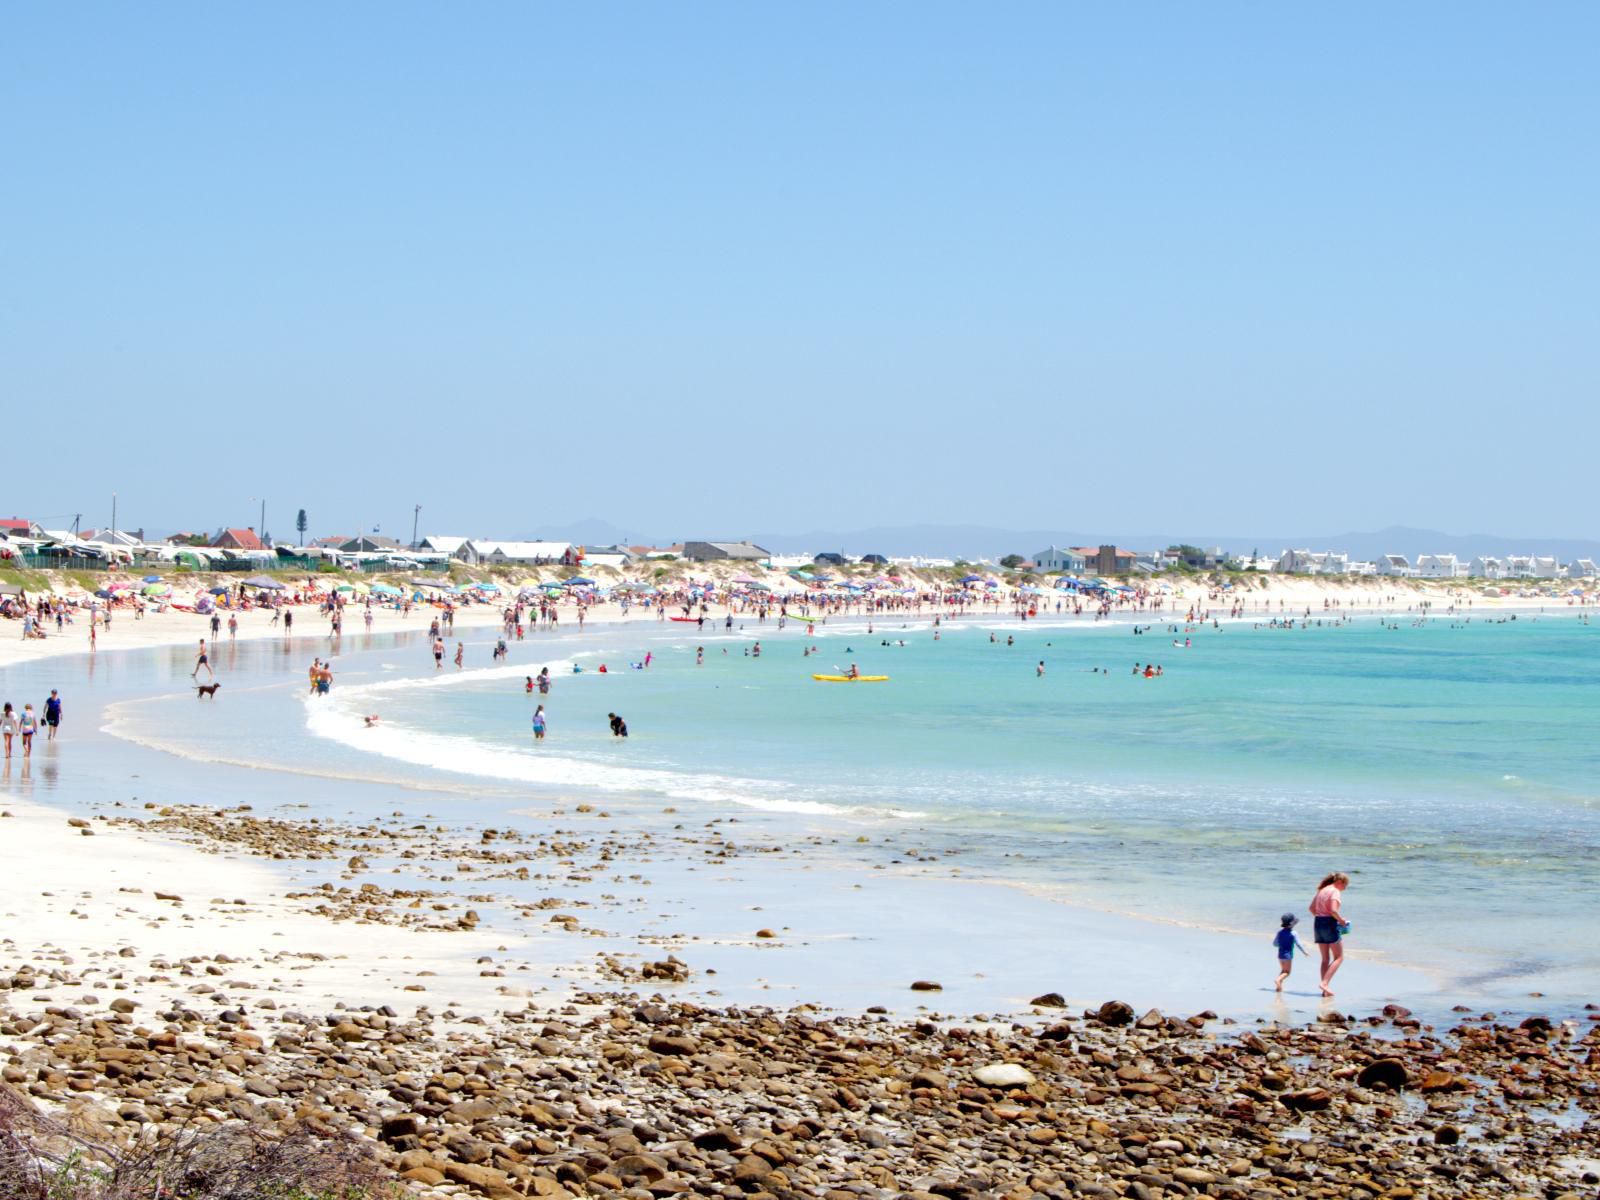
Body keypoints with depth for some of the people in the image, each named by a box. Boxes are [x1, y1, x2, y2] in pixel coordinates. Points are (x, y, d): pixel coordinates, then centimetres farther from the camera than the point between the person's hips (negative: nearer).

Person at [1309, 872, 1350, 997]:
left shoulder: (1322, 890, 14)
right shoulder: (1335, 892, -11)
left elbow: (1312, 908, 15)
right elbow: (1333, 910, -23)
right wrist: (1341, 920, -8)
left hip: (1318, 923, 8)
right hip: (1330, 924, -8)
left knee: (1325, 959, 13)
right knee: (1339, 958, 1)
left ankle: (1325, 989, 10)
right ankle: (1325, 983, -13)